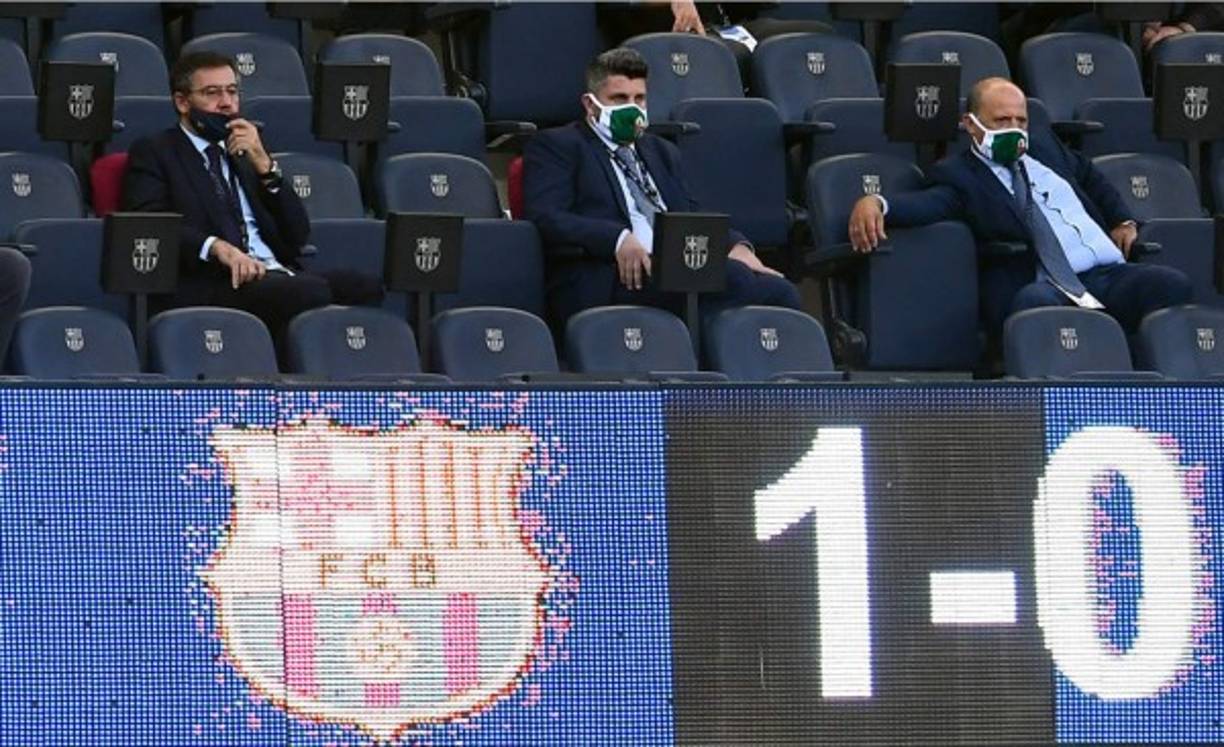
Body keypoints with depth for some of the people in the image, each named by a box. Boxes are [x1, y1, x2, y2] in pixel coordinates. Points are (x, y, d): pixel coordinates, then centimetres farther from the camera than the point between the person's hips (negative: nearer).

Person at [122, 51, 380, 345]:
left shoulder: (246, 153, 28)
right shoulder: (153, 153, 11)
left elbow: (297, 235, 20)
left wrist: (264, 165, 7)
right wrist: (217, 247, -23)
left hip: (275, 273, 6)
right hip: (209, 284, -6)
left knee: (367, 287, -23)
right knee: (311, 292, -34)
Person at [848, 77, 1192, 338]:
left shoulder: (1043, 146, 28)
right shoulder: (958, 173, 8)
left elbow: (1090, 177, 45)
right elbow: (929, 202, -12)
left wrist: (1124, 221, 28)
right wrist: (875, 204, -34)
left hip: (1109, 273, 6)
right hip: (1045, 287, -6)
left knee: (1171, 285, -24)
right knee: (1036, 301, -42)